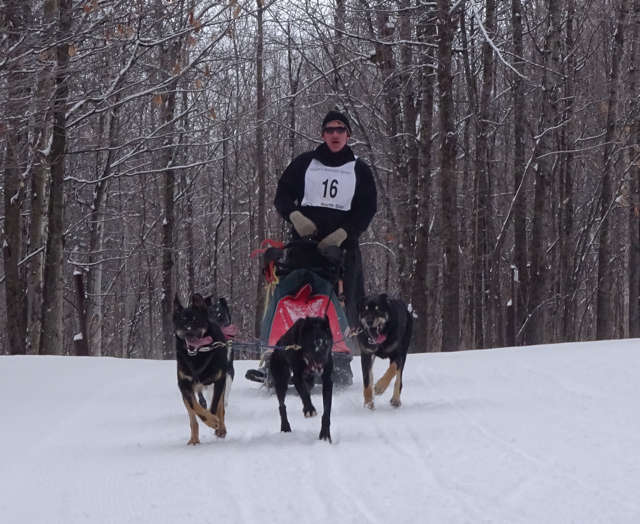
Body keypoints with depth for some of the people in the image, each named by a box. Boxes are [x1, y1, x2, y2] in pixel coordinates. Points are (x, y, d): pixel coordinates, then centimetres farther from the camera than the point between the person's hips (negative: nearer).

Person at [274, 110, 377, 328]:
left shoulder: (359, 169, 12)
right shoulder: (304, 163, 13)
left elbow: (367, 209, 7)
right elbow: (282, 195, 14)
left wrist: (342, 233, -9)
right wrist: (295, 216, -8)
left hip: (342, 247, 0)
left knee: (345, 308, -10)